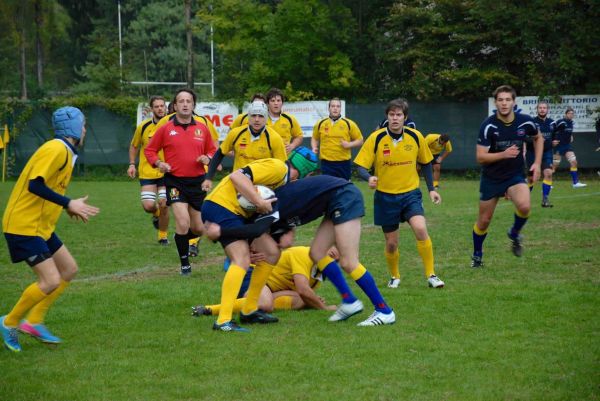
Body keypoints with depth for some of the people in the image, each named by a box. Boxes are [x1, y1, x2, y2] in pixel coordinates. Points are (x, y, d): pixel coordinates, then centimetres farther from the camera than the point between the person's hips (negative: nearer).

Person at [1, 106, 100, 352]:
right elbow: (34, 185, -27)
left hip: (40, 226, 11)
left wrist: (70, 207, 11)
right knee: (51, 280, -14)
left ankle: (34, 322, 16)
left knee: (69, 269, 12)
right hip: (23, 226, -11)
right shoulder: (56, 150, -18)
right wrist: (69, 204, -26)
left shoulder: (64, 152, 14)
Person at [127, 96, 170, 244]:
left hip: (166, 173, 0)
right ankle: (156, 214, 28)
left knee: (164, 205, -5)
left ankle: (163, 236, 16)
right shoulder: (143, 126, -2)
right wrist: (132, 164, 4)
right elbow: (134, 146, 14)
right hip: (147, 172, 0)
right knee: (148, 206, -10)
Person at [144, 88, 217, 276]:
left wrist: (207, 158, -7)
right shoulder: (166, 129, -2)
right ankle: (185, 264, -1)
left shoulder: (202, 128, 5)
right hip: (175, 181, -3)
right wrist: (158, 163, -11)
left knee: (198, 229, 9)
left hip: (197, 182, 3)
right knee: (183, 223, -18)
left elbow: (213, 150, 15)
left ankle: (183, 238, 45)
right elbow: (149, 150, 7)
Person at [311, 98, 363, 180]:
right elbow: (314, 138, 21)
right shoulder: (320, 124, 5)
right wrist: (314, 148, 1)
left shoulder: (349, 124, 0)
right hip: (327, 163, 0)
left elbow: (359, 141, 6)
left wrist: (349, 145, -12)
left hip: (344, 164, 0)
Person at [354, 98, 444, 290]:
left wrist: (431, 189, 9)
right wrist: (369, 178, -32)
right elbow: (360, 166, -11)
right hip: (385, 197, 0)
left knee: (420, 229, -23)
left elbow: (425, 162, 11)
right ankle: (394, 277, 33)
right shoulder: (376, 138, -11)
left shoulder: (415, 137, -4)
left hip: (410, 193, 0)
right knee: (391, 243, 6)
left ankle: (431, 275, -10)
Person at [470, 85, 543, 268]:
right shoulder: (488, 125, -18)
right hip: (491, 178, -1)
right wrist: (504, 154, -32)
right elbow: (480, 157, -19)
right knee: (484, 221, 7)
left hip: (515, 175, 1)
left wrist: (537, 163, 4)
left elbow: (538, 138, 13)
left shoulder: (525, 122, -10)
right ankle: (477, 255, 34)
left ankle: (514, 234, 4)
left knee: (524, 206, -28)